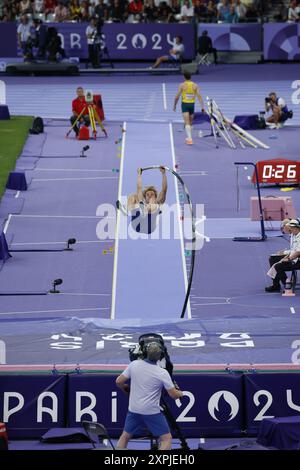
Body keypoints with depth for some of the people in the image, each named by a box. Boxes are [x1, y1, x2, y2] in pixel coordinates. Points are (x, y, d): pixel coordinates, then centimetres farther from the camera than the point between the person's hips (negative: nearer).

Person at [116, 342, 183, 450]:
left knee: (125, 437, 20)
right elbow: (173, 394, -10)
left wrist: (126, 388, 22)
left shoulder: (134, 364, -6)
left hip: (134, 409, 4)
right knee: (166, 439, 4)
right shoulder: (162, 373, -14)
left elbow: (119, 382, 0)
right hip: (152, 412, -4)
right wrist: (180, 393, 14)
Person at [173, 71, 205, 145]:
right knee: (190, 122, 19)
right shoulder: (195, 85, 1)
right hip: (192, 104, 3)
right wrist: (202, 107, -3)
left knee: (187, 123, -10)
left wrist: (174, 105, 10)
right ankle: (188, 138, 30)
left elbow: (177, 97, -5)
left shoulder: (182, 85, -6)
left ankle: (190, 139, -23)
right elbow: (199, 96, -4)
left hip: (185, 104, -3)